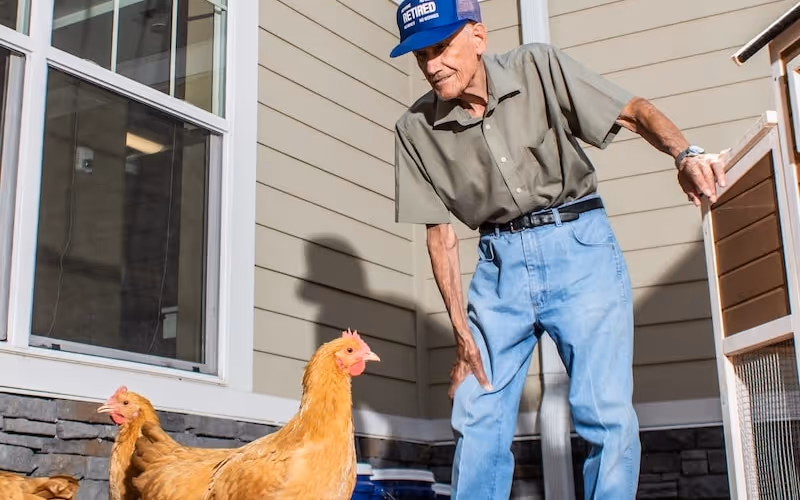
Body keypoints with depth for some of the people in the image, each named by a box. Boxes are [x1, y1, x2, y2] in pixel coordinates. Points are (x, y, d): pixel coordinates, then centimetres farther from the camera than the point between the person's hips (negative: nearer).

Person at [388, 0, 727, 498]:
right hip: (499, 261, 3)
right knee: (477, 422, 0)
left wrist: (685, 153, -31)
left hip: (579, 246, -2)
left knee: (607, 415, -9)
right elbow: (440, 231, 0)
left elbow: (634, 111, -10)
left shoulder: (538, 67, -7)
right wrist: (461, 330, -4)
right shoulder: (415, 129, -2)